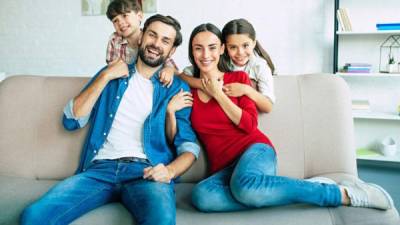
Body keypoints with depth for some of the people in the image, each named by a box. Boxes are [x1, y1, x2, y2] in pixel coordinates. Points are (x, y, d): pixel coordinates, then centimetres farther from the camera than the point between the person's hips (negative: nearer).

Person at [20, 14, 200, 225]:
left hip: (146, 171, -2)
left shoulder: (177, 88, 11)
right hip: (101, 168, 3)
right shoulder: (112, 73, 18)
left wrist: (170, 170, -17)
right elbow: (71, 121, 9)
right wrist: (105, 77, 2)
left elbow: (189, 145, 4)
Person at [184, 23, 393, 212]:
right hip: (224, 168, 3)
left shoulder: (238, 78, 5)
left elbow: (250, 124, -5)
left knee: (244, 184, -40)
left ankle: (343, 193, -25)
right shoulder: (189, 91, 11)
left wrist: (218, 94, -5)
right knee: (201, 195, -34)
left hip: (253, 149, -2)